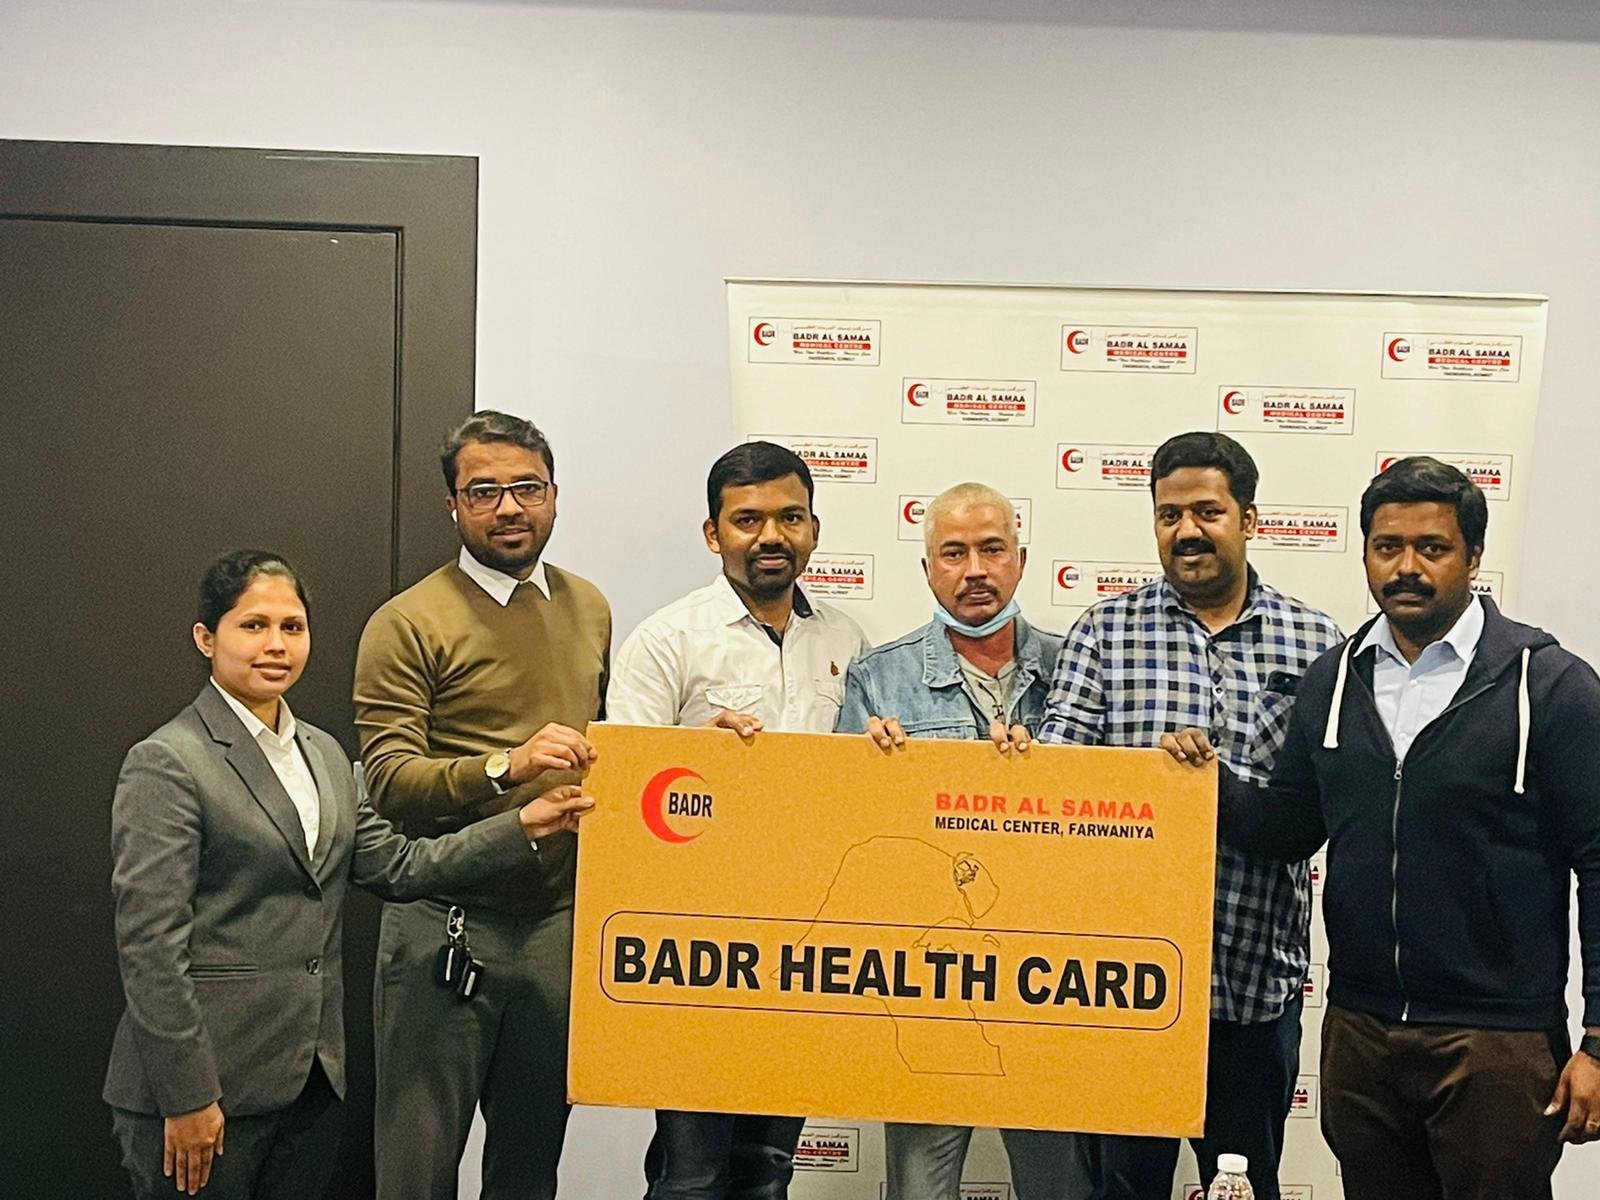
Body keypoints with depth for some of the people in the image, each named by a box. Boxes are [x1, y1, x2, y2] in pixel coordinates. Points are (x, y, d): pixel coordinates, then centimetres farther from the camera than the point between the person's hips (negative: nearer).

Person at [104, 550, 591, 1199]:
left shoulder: (324, 754, 12)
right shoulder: (165, 764, -11)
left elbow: (396, 866, 9)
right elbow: (149, 944, -16)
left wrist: (522, 825, 1)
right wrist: (186, 1098, -17)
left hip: (312, 1077, 7)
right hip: (207, 1090, -7)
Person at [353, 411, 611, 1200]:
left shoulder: (589, 609, 11)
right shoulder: (409, 623, -7)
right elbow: (388, 779, -16)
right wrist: (506, 766, -30)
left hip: (562, 924, 5)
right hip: (448, 925, -5)